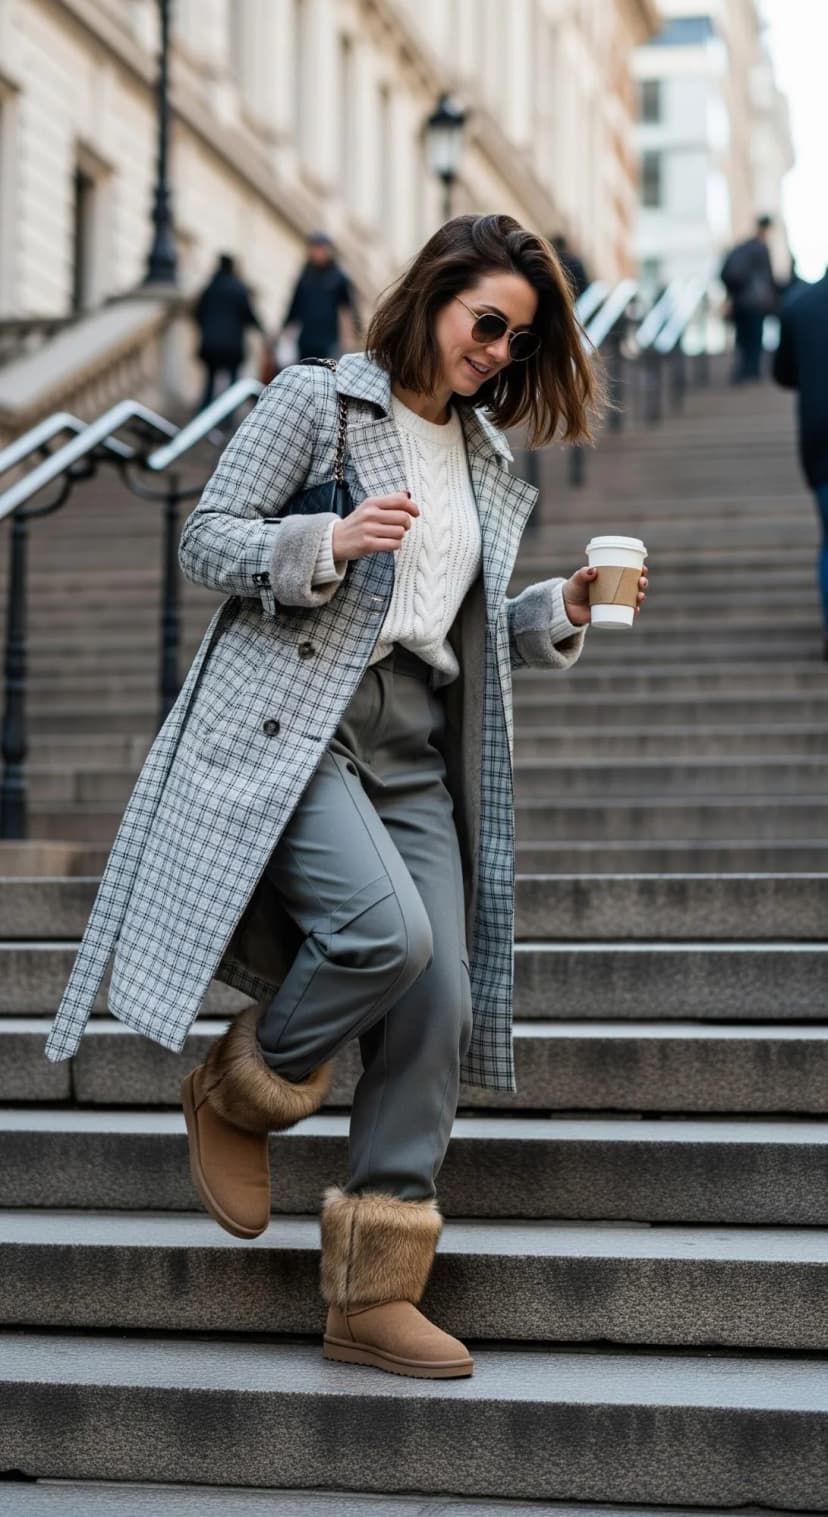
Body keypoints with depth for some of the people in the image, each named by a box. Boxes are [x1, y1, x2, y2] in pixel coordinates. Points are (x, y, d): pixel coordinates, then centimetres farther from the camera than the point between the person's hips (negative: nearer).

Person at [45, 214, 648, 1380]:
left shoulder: (485, 461, 21)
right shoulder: (317, 400, 3)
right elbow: (207, 539, -2)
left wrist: (560, 610, 7)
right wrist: (329, 542, -18)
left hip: (417, 757, 7)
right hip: (293, 728, -6)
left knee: (442, 999, -6)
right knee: (387, 930, -29)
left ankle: (372, 1295, 3)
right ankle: (236, 1093, 4)